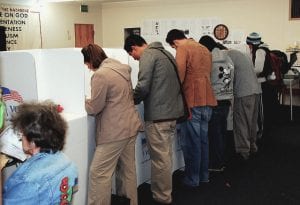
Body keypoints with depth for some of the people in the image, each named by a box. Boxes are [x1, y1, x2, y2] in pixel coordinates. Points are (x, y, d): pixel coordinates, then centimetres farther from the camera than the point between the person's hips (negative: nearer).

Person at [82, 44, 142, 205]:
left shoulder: (100, 74, -16)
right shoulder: (121, 69, 10)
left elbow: (94, 108, -11)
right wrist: (91, 100, 16)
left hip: (115, 131, -9)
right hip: (130, 126, 9)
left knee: (99, 173, -1)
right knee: (128, 169, 17)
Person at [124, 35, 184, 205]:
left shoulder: (148, 55, -8)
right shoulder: (164, 53, 19)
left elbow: (143, 86, -17)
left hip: (158, 114, -9)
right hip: (172, 111, 9)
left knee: (160, 158, 0)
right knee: (166, 155, 17)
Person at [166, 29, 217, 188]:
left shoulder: (183, 49, -7)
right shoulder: (205, 49, 17)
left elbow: (179, 76, -15)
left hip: (192, 101, -7)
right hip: (207, 99, 7)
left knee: (191, 141, 0)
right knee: (203, 139, 15)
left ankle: (192, 179, 8)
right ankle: (204, 175, 24)